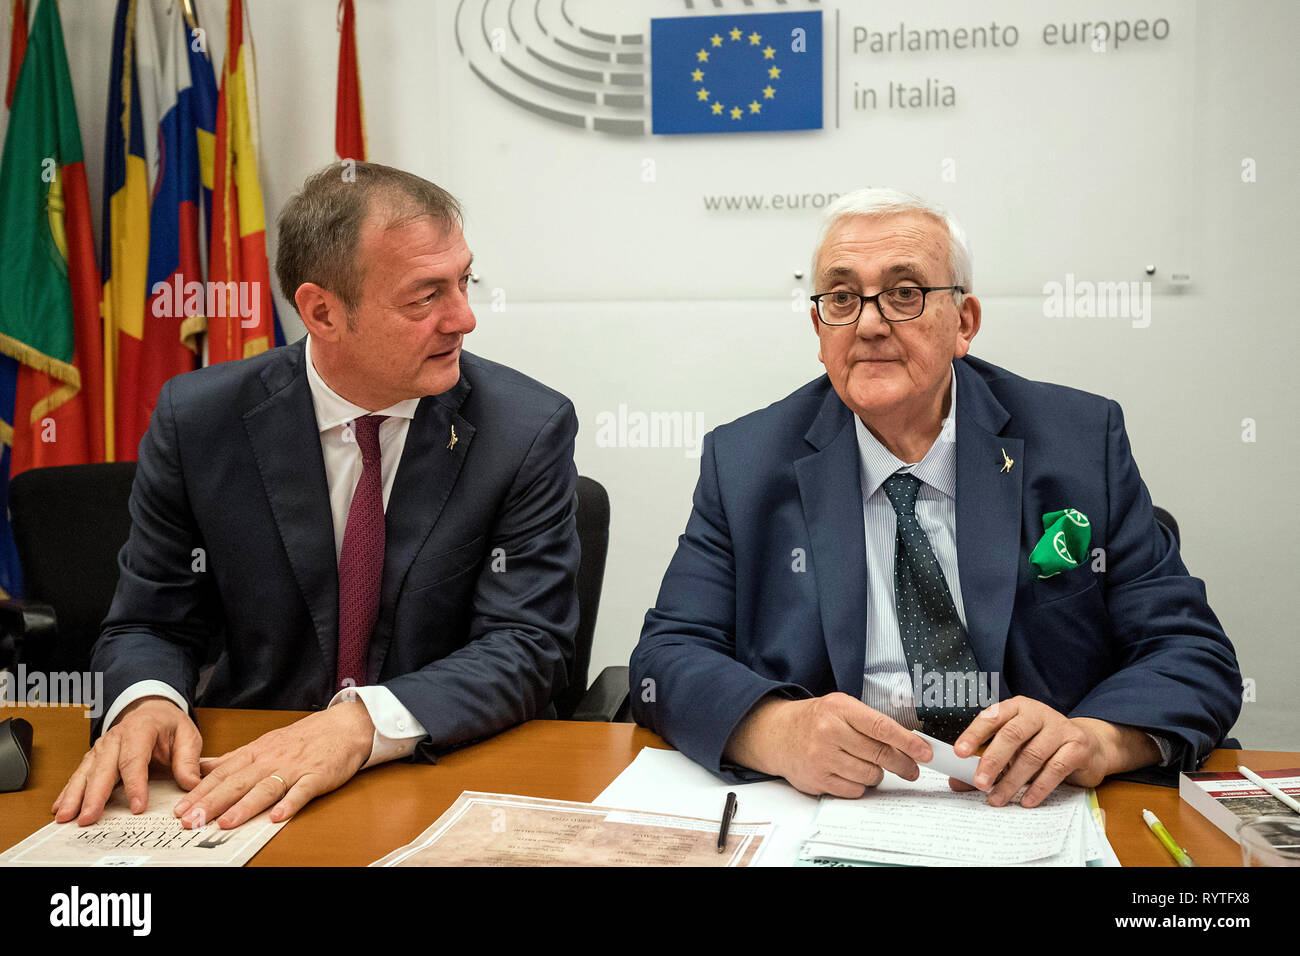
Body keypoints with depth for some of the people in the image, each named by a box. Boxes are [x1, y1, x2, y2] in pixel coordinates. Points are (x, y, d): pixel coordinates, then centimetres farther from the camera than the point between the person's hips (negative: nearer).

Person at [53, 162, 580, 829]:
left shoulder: (530, 429, -9)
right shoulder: (195, 420, -4)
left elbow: (526, 646, -13)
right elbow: (150, 624, 4)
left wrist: (363, 723, -28)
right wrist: (147, 700, -19)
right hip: (243, 773, 2)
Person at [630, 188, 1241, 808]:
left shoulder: (1083, 443, 1)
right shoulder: (742, 464, 1)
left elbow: (1194, 653, -1)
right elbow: (668, 659, -6)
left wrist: (1094, 737, -24)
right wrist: (779, 731, -27)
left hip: (1028, 809, 1)